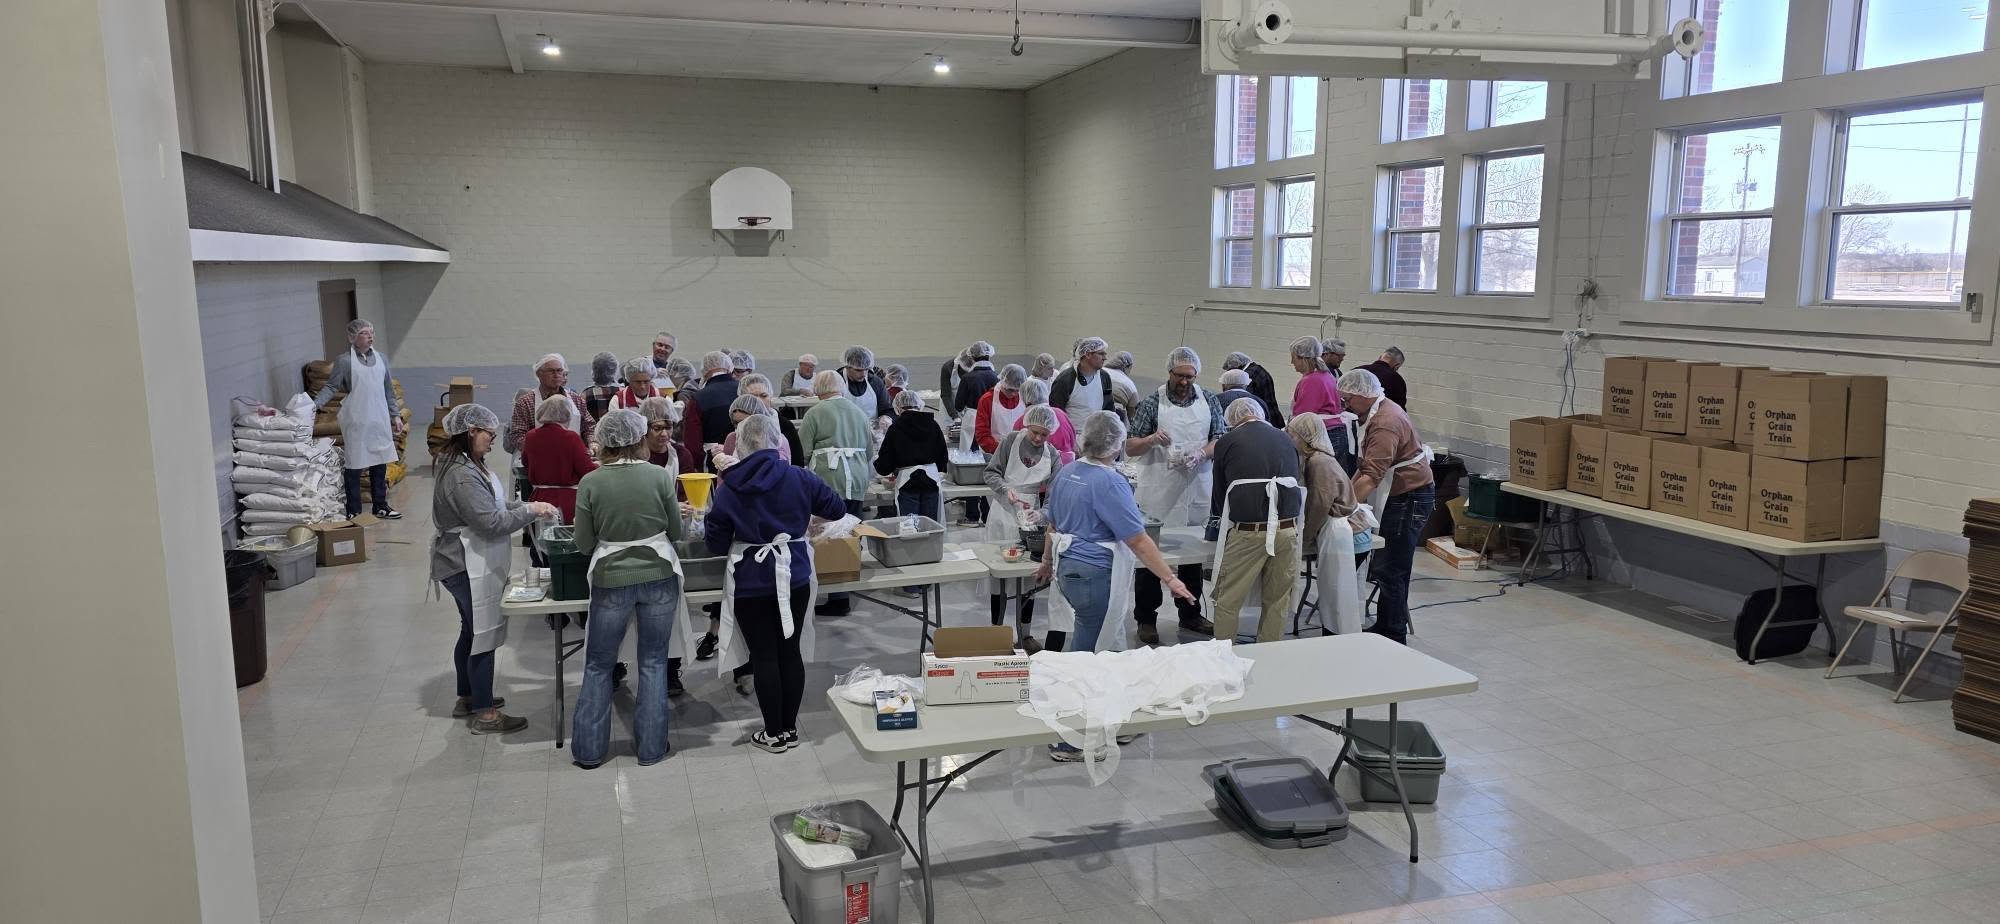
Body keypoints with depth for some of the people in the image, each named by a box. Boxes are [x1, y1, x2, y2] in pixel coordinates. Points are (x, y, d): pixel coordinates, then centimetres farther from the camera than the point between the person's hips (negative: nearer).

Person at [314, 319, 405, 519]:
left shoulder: (382, 358, 9)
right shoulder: (344, 360, -6)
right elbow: (331, 387, -5)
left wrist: (395, 415, 14)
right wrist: (314, 405, -18)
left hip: (379, 420, 5)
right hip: (355, 421, -5)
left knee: (380, 464, 10)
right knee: (353, 465, 1)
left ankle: (381, 506, 22)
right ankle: (353, 512, 9)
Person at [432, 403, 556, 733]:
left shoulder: (469, 465, 8)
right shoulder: (462, 475, -25)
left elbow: (494, 504, 17)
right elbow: (491, 522, -27)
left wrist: (527, 506, 3)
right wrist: (531, 511, -17)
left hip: (469, 564, 11)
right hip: (470, 567, -11)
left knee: (471, 632, 21)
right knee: (484, 635, -1)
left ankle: (467, 698, 35)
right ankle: (484, 713, 8)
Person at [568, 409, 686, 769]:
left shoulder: (590, 483, -8)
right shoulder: (660, 476, -7)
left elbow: (584, 544, -1)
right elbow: (677, 533, 1)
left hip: (611, 580, 0)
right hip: (659, 577, 0)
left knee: (598, 665, 14)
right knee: (653, 663, 12)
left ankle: (588, 750, 20)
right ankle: (651, 747, 17)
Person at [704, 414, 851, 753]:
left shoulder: (728, 489, -8)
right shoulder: (799, 478, -4)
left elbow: (715, 543, -3)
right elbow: (837, 509, 8)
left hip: (751, 584, -2)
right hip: (795, 579, 2)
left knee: (764, 657, 6)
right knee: (791, 652, 12)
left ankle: (774, 734, 14)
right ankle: (790, 728, 22)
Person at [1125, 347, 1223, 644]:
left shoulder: (1210, 402, 7)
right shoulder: (1151, 404, -2)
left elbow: (1220, 441, 7)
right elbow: (1130, 449, -1)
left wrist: (1201, 454, -14)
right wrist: (1151, 439, -22)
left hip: (1196, 494, 3)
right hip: (1157, 495, -3)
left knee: (1194, 553, 13)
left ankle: (1190, 614, 28)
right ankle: (1146, 618, 10)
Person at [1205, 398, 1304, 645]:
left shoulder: (1228, 442, 6)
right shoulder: (1286, 439, 15)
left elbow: (1219, 492, 16)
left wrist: (1224, 519, 34)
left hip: (1247, 532, -3)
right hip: (1287, 530, 4)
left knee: (1228, 601, 6)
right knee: (1277, 601, 12)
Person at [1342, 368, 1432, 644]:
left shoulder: (1385, 423, -22)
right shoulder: (1379, 412, 13)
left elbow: (1372, 476, -30)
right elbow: (1367, 465, 17)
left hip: (1410, 499, -10)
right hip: (1399, 497, 10)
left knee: (1390, 571, -7)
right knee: (1386, 567, 13)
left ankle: (1395, 639, 0)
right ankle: (1383, 627, 21)